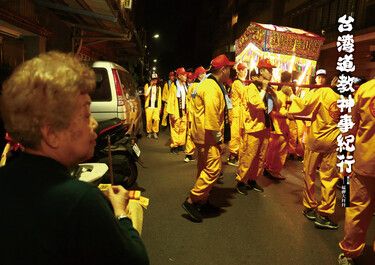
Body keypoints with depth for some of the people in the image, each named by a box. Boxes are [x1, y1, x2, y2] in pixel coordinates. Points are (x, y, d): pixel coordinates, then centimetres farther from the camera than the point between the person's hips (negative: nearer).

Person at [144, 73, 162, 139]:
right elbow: (146, 94, -13)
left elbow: (159, 98, 15)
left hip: (156, 107, 2)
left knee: (156, 120, -8)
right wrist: (150, 86, -14)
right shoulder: (147, 85, 4)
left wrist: (160, 107, 10)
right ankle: (149, 132, 13)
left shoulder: (158, 87, 14)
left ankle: (155, 132, 6)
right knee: (149, 120, -3)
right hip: (149, 106, -2)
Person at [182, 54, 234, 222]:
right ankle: (191, 201, -2)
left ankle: (202, 201, 29)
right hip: (208, 135, -11)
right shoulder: (212, 88, -18)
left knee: (205, 168, 17)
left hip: (204, 135, 11)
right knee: (213, 169, -9)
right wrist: (218, 136, -18)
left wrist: (219, 134, 15)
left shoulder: (212, 84, 15)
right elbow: (211, 115, -26)